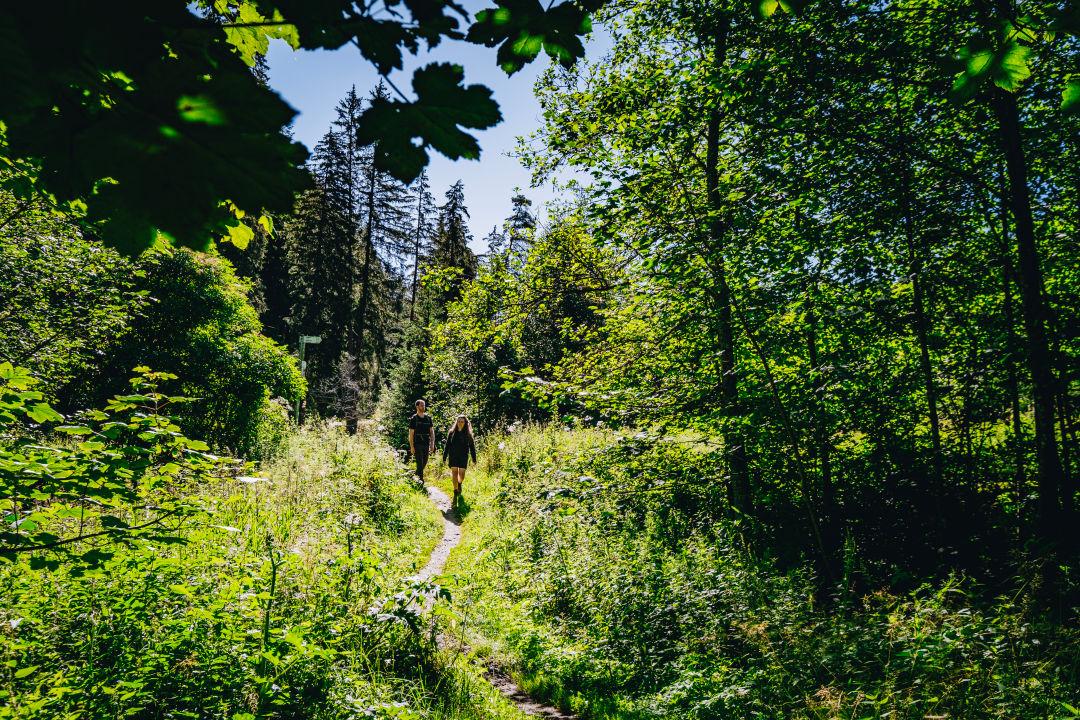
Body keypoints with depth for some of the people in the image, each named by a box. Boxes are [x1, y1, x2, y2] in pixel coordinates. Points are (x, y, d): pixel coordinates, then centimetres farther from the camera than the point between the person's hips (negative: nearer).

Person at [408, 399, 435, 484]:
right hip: (417, 445, -4)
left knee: (424, 463, 10)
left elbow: (432, 432, 10)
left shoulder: (428, 418, 8)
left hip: (426, 445, 4)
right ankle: (420, 478, -2)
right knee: (419, 463, -6)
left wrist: (432, 444, 2)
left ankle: (417, 475, 30)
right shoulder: (414, 419, -4)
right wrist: (411, 446, -10)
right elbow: (411, 434, -5)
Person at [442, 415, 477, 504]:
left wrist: (474, 459, 2)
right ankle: (455, 494, -3)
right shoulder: (452, 432, 2)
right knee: (455, 473, -6)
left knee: (461, 475, 2)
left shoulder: (468, 434, 1)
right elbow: (447, 445, 5)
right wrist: (444, 457, 3)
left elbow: (472, 446, 4)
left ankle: (459, 484, 37)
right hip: (453, 456, 0)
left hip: (463, 457, 0)